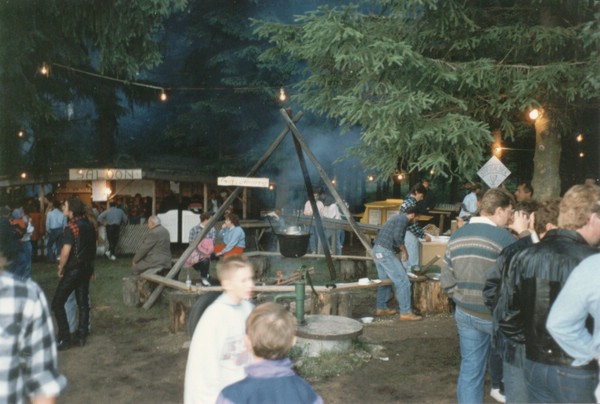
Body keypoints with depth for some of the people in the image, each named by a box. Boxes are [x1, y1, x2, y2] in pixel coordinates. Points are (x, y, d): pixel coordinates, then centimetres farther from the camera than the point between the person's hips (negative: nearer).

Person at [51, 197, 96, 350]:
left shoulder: (71, 227, -18)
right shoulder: (88, 225, 6)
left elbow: (66, 251, -23)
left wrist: (60, 268, -9)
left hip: (73, 269, -8)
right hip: (87, 268, 8)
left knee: (57, 303, 2)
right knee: (83, 302, 13)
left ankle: (64, 339, 1)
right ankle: (82, 336, 18)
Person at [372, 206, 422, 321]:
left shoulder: (398, 217, 22)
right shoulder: (403, 219, -8)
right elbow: (397, 236, -22)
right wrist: (404, 251, -9)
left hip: (378, 251, 10)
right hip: (385, 252, -10)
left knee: (385, 280, 21)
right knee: (403, 281, -5)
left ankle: (381, 308, 29)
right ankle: (405, 313, -2)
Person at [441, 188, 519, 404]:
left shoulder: (456, 236, 4)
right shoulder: (504, 237, -16)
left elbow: (446, 280, 6)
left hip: (465, 314, 6)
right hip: (496, 315, -5)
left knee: (470, 369, 12)